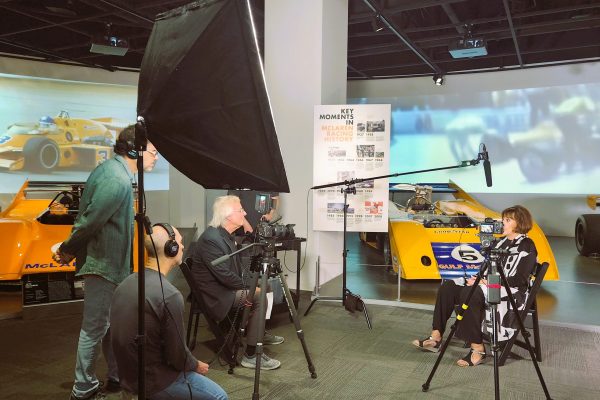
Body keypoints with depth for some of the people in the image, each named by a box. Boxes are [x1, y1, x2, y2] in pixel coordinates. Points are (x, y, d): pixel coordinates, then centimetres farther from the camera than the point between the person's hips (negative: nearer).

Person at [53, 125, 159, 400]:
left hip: (109, 262, 10)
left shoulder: (110, 169, 9)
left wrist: (69, 249, 11)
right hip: (103, 263, -10)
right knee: (95, 328, 4)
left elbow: (88, 216, 11)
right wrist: (67, 251, -9)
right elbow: (90, 222, -24)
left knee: (112, 322, 19)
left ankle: (117, 376, 33)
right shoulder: (118, 181, -25)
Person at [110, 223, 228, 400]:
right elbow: (177, 355, -20)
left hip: (129, 374, 8)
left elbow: (124, 336, 9)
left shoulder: (125, 284, -1)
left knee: (191, 371, 26)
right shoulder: (169, 295, -27)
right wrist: (197, 366, 2)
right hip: (153, 381, -8)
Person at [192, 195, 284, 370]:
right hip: (215, 296, -10)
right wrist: (250, 288, -15)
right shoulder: (210, 239, -25)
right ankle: (251, 356, -14)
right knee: (260, 297, -21)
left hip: (225, 287, 10)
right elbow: (224, 275, -26)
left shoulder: (226, 235, 6)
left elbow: (238, 266, 12)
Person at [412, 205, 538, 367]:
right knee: (448, 287, -12)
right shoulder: (502, 241, 18)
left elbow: (520, 280, -16)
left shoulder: (527, 246, -7)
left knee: (469, 294, -35)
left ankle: (478, 349, -26)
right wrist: (479, 278, 0)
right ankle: (436, 337, -15)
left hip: (512, 293, -8)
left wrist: (490, 282, -20)